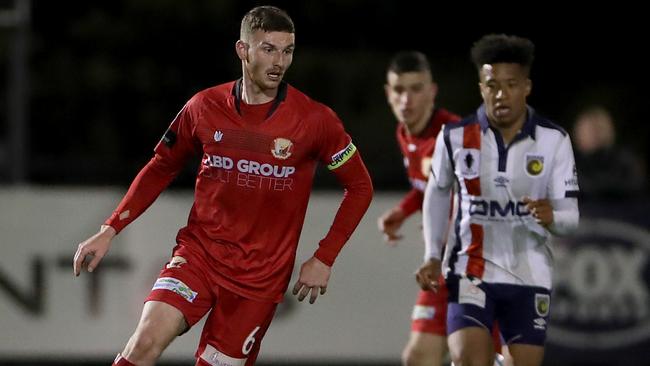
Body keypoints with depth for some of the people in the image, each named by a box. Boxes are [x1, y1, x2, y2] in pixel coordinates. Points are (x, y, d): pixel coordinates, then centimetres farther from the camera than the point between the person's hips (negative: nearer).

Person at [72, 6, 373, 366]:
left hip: (261, 275, -1)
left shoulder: (315, 120, -6)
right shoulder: (204, 107, -1)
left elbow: (359, 187, 4)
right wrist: (109, 230, 6)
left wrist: (324, 260, -1)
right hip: (198, 252, 1)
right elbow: (161, 168, 14)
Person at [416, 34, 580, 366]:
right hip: (470, 272, -1)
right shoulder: (455, 136, -6)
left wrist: (551, 217, -29)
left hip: (529, 275, 1)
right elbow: (437, 192, 13)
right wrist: (432, 256, 7)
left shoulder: (553, 140, -7)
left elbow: (570, 216, -5)